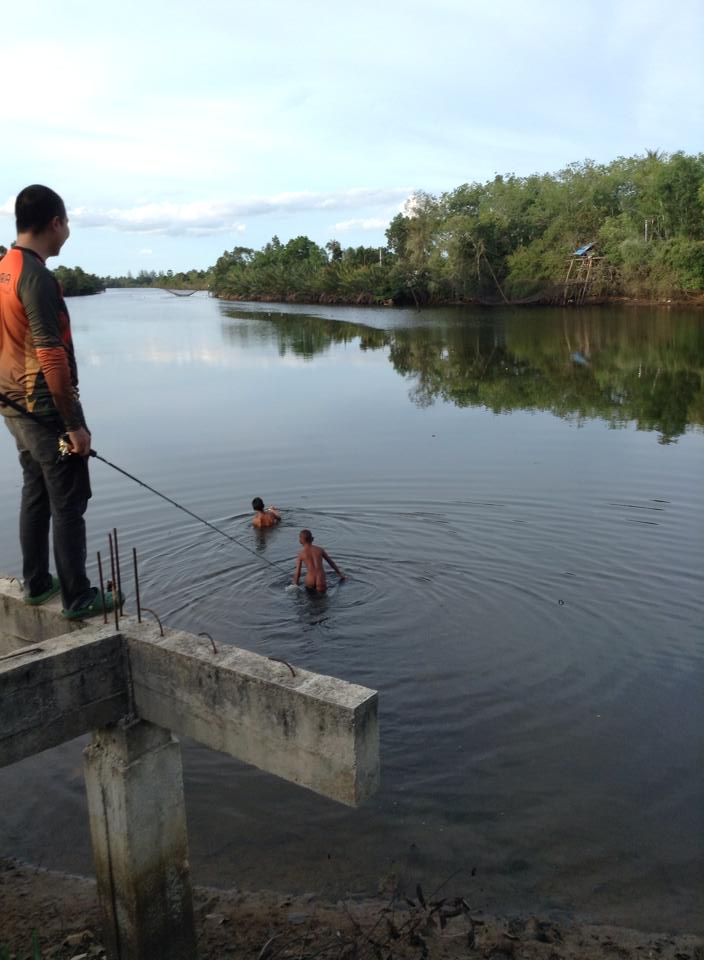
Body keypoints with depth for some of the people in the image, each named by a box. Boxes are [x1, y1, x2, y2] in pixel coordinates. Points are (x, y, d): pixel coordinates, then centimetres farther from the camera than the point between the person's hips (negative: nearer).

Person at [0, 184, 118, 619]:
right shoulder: (37, 277, -19)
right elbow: (51, 358, -23)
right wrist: (74, 424, -19)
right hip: (46, 409, -9)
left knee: (35, 494, 18)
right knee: (68, 505, -1)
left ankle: (37, 584, 29)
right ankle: (78, 598, 8)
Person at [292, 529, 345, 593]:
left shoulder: (301, 554, 1)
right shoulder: (320, 549, 7)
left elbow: (297, 573, 0)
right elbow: (331, 562, 20)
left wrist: (295, 586, 14)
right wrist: (340, 574, 32)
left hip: (310, 583, 1)